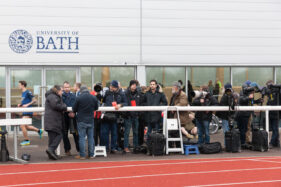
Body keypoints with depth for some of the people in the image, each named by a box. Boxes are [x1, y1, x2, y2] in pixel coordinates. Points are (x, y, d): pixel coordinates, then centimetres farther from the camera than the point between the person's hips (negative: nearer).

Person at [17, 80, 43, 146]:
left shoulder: (28, 92, -13)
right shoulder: (23, 93, 14)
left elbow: (34, 100, -14)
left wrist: (27, 105, -21)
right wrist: (20, 104, 7)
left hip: (28, 113, -10)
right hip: (24, 112, 10)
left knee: (22, 126, -11)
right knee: (26, 127, 15)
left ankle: (27, 140, 0)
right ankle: (39, 131, 28)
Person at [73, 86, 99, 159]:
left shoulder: (79, 98, -11)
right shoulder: (94, 98, 0)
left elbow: (74, 109, -3)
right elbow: (96, 108, 13)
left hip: (81, 121, -3)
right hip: (91, 120, 3)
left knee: (82, 137, 1)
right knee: (91, 137, 10)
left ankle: (82, 155, 1)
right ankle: (91, 154, 13)